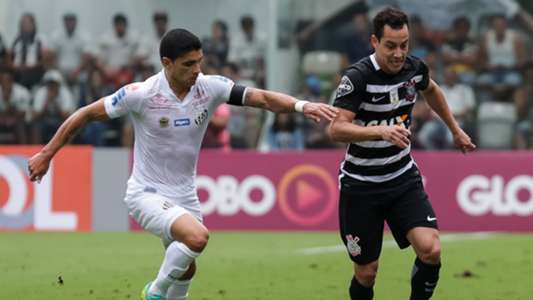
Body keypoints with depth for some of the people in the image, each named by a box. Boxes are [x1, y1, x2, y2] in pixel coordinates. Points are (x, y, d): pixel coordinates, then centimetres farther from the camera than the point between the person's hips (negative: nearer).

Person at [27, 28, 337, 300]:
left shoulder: (210, 87, -10)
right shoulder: (140, 95, -20)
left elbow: (262, 98, -18)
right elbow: (85, 115, -10)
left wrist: (302, 105, -36)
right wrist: (47, 153, -5)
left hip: (184, 196, 6)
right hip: (147, 193, -6)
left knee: (185, 272, 13)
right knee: (197, 236, -29)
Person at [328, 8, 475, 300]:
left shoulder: (414, 68, -3)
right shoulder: (358, 77, -20)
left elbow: (431, 90, 22)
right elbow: (336, 128, -31)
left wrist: (455, 129, 31)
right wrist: (381, 131, -45)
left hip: (403, 178, 4)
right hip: (361, 185, -4)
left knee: (431, 250, -17)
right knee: (366, 272, 2)